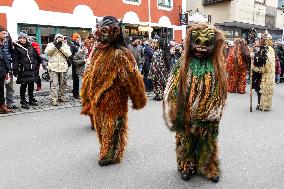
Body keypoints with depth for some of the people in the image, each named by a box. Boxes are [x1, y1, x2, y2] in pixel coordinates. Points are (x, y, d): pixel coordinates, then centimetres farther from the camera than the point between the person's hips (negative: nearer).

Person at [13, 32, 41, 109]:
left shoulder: (31, 47, 12)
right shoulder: (17, 48, 0)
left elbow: (37, 57, 18)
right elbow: (15, 59, -6)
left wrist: (37, 65, 13)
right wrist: (15, 69, -13)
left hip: (32, 70, 4)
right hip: (23, 70, -4)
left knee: (31, 85, 12)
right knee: (23, 86, -1)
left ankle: (31, 100, 24)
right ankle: (23, 102, 6)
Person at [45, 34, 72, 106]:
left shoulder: (65, 45, 10)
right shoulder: (50, 44, 8)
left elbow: (68, 54, -7)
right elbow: (47, 52, -10)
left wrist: (61, 47, -14)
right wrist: (54, 45, -15)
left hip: (63, 67, 3)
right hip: (53, 67, -2)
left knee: (62, 83, 12)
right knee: (54, 83, -10)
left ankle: (61, 97, 26)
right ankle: (54, 99, -9)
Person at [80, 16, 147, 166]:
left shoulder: (119, 54, -17)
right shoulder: (98, 51, 2)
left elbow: (132, 77, -15)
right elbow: (91, 75, 10)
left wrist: (138, 99, -8)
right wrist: (88, 95, 15)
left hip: (113, 100, -6)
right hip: (99, 99, 6)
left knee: (111, 126, 9)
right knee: (102, 125, 18)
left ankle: (111, 155, 25)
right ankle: (106, 150, 39)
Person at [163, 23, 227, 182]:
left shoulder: (217, 67, -4)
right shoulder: (183, 65, -6)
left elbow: (220, 93, 0)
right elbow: (172, 91, -5)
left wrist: (209, 114, -6)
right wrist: (175, 114, -8)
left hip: (207, 120, 0)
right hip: (186, 117, 0)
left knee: (207, 142, 15)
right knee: (186, 141, 14)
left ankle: (210, 168, 35)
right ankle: (187, 167, 34)